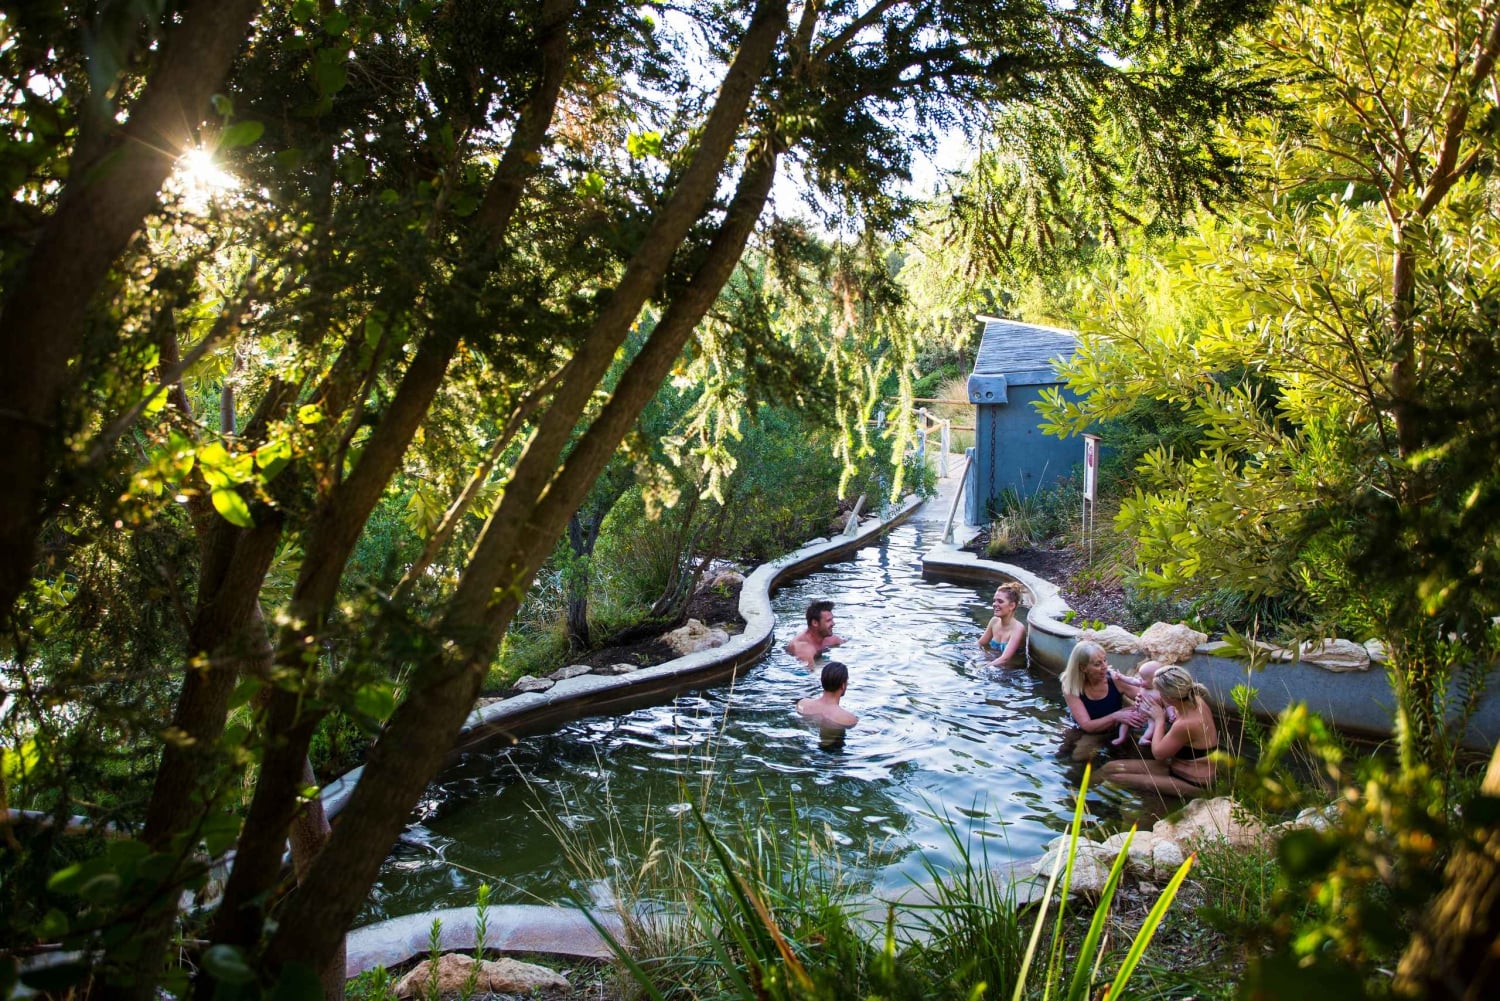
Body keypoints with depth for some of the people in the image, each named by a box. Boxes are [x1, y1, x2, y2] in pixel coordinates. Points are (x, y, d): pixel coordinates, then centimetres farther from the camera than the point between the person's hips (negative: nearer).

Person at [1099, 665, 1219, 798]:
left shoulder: (1185, 725, -33)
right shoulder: (1197, 701, -7)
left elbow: (1158, 753, -16)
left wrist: (1159, 719, -6)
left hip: (1192, 784, -9)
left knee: (1115, 779, -19)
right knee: (1110, 767, -1)